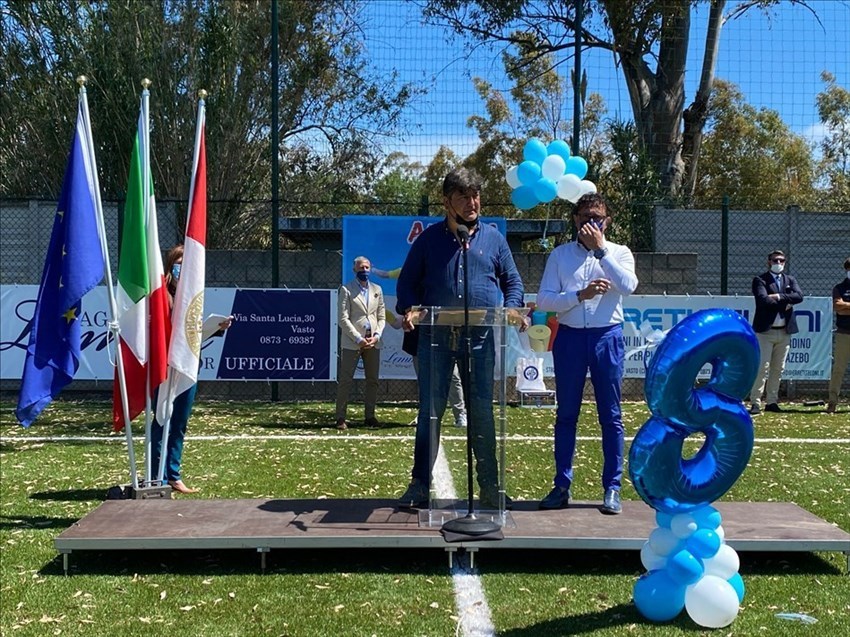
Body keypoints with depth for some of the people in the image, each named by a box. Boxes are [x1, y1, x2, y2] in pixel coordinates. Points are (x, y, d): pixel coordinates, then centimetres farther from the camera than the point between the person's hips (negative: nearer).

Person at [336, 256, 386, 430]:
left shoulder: (377, 289, 14)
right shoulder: (346, 290, 0)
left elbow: (382, 317, 13)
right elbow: (343, 319, -6)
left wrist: (376, 336, -3)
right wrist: (359, 339, -13)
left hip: (373, 343, 5)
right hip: (352, 342, -5)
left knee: (373, 380, 6)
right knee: (345, 380, -4)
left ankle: (370, 416, 15)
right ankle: (340, 418, 0)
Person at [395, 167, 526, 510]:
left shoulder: (493, 237, 10)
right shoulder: (429, 238, 8)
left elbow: (513, 282, 14)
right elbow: (407, 282, 10)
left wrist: (511, 310, -5)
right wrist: (409, 310, -9)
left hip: (480, 338, 1)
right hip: (435, 337, 0)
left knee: (482, 412, 5)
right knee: (430, 411, 4)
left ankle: (490, 487, 15)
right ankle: (420, 485, 12)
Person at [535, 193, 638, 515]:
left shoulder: (619, 253, 7)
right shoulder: (560, 255, 8)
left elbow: (628, 286, -14)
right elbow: (543, 300, -1)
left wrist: (600, 249, -13)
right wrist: (580, 294, -14)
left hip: (607, 337, -1)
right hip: (570, 337, 1)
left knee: (611, 415, 2)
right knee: (566, 414, 6)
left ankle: (612, 488, 10)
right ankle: (562, 486, 13)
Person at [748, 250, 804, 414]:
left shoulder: (790, 280, 14)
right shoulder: (760, 280, 0)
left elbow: (799, 296, -4)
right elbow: (763, 299, -17)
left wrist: (779, 297, -16)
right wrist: (786, 303, -10)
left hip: (784, 331, 5)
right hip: (765, 331, -5)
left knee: (778, 369, 8)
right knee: (762, 367, -10)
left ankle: (772, 402, 14)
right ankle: (755, 402, -8)